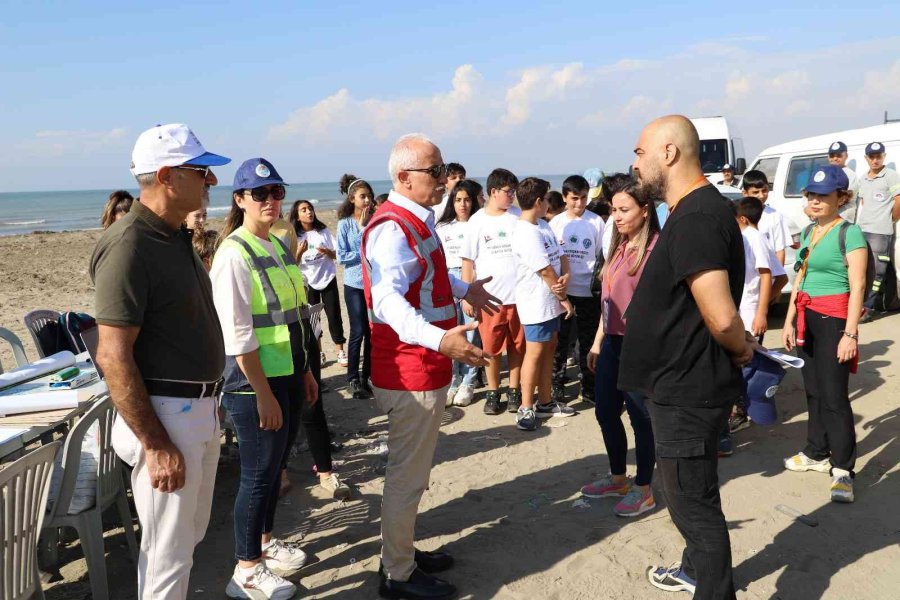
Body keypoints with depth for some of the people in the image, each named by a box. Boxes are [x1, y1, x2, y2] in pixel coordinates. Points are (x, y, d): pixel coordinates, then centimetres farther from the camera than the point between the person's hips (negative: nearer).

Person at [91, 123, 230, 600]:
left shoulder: (176, 236, 10)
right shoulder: (128, 245, -19)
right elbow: (113, 357, -22)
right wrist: (155, 444, -22)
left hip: (199, 410, 9)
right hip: (164, 415, -9)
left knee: (189, 537, 22)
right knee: (168, 553, 5)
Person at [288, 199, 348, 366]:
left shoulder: (323, 231, 1)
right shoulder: (294, 236, -3)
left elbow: (337, 254, 2)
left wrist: (327, 252, -18)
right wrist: (300, 252, -21)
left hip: (328, 279, 0)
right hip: (308, 282, 0)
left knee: (334, 316, 0)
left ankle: (340, 352, 6)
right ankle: (317, 352, 18)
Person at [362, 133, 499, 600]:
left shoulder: (415, 223, 12)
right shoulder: (393, 229, -22)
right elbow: (387, 300, -36)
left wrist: (464, 290, 41)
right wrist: (440, 339, -50)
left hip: (424, 368, 11)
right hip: (411, 372, -11)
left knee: (411, 470, 22)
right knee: (408, 474, 2)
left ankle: (401, 551, 39)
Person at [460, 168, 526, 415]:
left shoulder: (519, 216, 2)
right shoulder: (477, 221, -1)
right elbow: (468, 261, 2)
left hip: (519, 294, 1)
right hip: (489, 296, -1)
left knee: (517, 346, 9)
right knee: (491, 348, 7)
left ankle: (514, 390, 24)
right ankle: (493, 392, 24)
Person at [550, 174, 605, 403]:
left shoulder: (596, 222, -2)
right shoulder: (556, 222, 2)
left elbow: (603, 256, 2)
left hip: (587, 291, -1)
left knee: (588, 340, 9)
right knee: (559, 339, 9)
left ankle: (589, 386, 19)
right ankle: (557, 384, 20)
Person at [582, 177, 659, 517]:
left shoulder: (656, 248, -16)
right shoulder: (620, 246, 11)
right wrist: (597, 342, 19)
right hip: (611, 343, 9)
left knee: (640, 416, 6)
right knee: (605, 412, 18)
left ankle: (643, 490, 23)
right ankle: (618, 479, 36)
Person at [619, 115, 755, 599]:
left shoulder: (695, 219, -23)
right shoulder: (698, 210, 11)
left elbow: (721, 316, -30)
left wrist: (740, 348, -12)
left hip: (687, 391, -11)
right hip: (686, 384, 11)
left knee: (693, 501, 2)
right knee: (690, 493, 26)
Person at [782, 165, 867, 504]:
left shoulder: (850, 233, -10)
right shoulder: (807, 232, 11)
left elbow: (857, 287, -14)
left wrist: (850, 333, -19)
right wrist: (789, 320, 13)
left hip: (834, 319, -7)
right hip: (807, 318, 7)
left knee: (835, 396, -6)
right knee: (813, 390, 13)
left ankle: (842, 470, -1)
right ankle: (817, 454, 26)